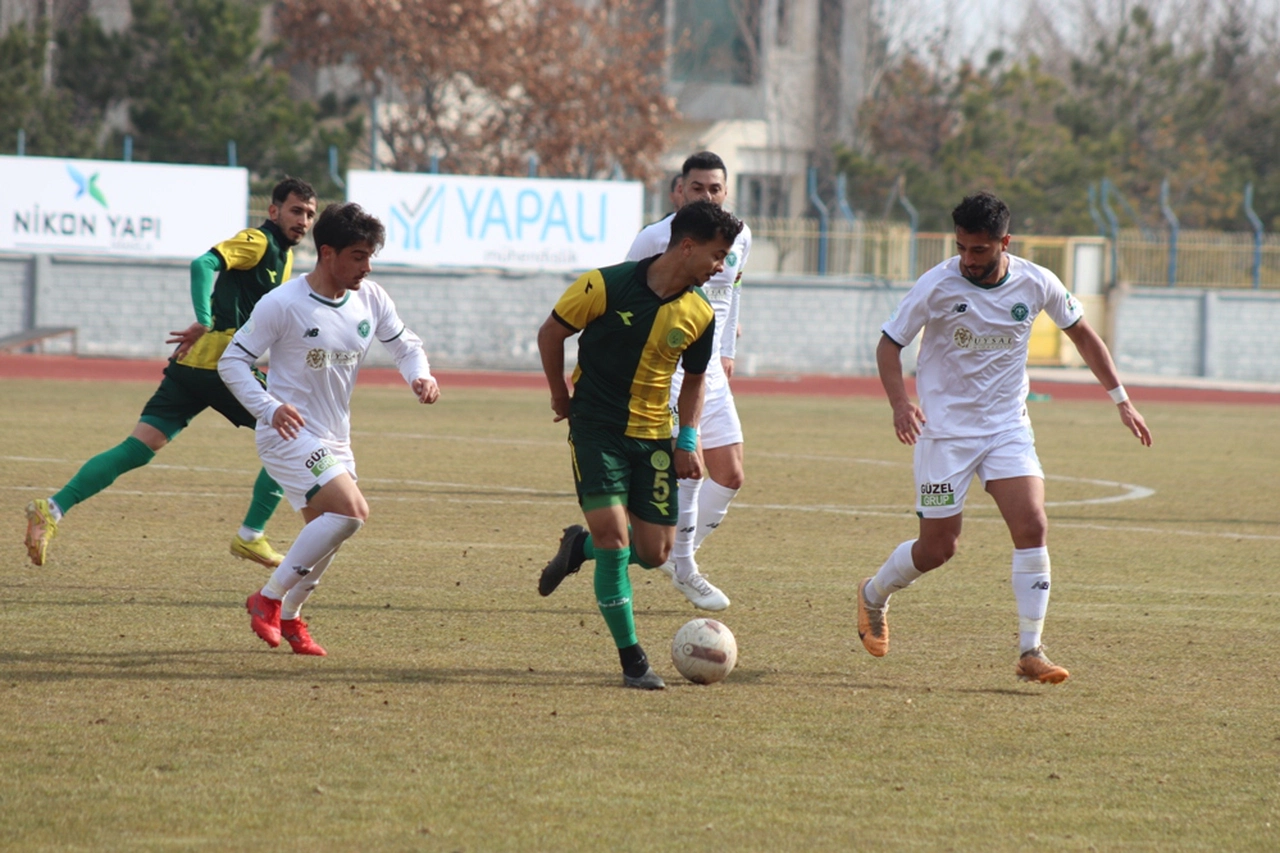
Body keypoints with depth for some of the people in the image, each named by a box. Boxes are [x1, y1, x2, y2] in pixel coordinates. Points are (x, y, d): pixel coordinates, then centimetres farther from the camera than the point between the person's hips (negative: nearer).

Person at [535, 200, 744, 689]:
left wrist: (687, 440, 1)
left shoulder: (699, 314, -2)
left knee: (654, 553, 0)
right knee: (614, 535, -15)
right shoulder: (606, 286, -15)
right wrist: (561, 398, 6)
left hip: (655, 436, 5)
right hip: (596, 428, -5)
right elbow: (551, 333, -1)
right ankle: (632, 660, -5)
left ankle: (580, 547, 32)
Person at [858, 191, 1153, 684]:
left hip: (1008, 426, 2)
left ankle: (1031, 652, -10)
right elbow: (889, 344, -7)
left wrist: (1121, 401, 10)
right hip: (944, 430, -2)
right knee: (938, 547, 1)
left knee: (1032, 528, -15)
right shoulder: (937, 286, -14)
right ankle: (874, 595, 33)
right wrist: (900, 402, -25)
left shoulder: (1036, 284, -6)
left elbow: (1081, 333, 10)